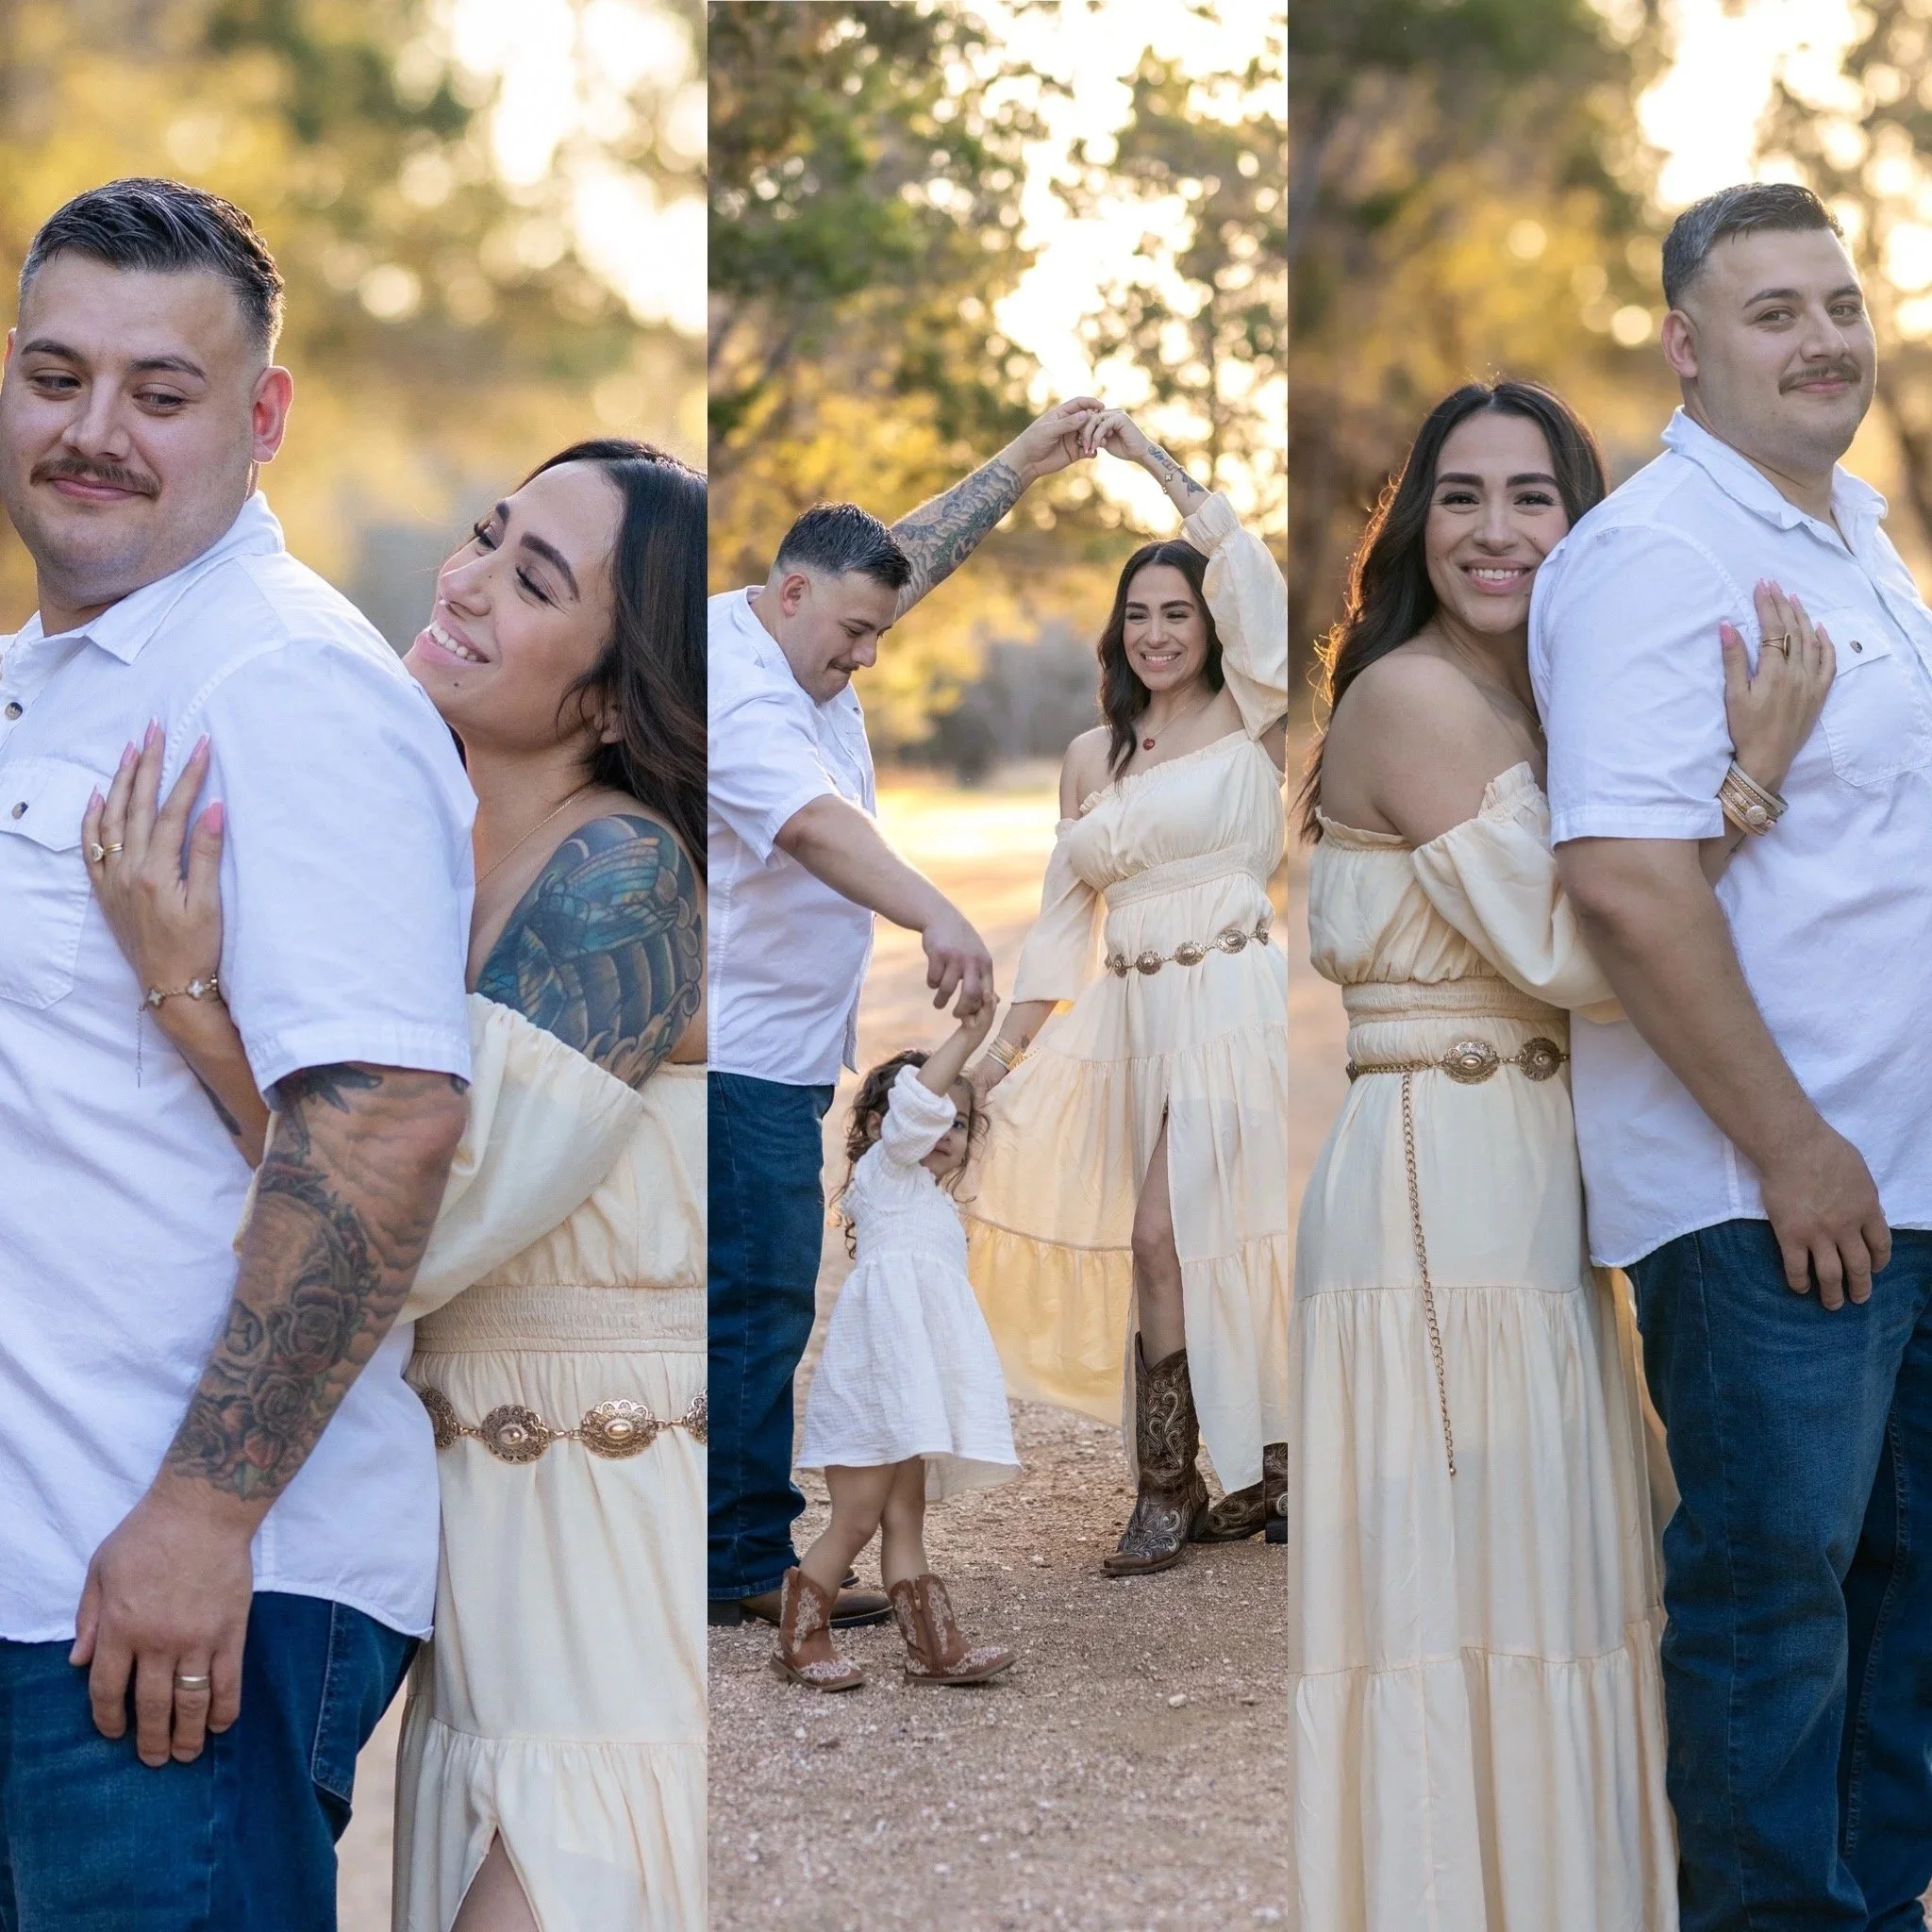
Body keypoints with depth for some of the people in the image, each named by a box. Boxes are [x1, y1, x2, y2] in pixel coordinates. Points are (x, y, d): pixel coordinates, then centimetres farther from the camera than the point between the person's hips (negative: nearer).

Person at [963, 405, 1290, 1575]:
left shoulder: (1248, 720, 1)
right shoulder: (1093, 757, 16)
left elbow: (1255, 584, -16)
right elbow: (1067, 912, 19)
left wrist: (1158, 463, -14)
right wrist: (1012, 1044, 13)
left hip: (1228, 1003, -5)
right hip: (1128, 1013, 6)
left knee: (1167, 1233, -14)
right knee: (1172, 1246, 2)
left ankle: (1171, 1485, -5)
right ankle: (1253, 1472, 10)